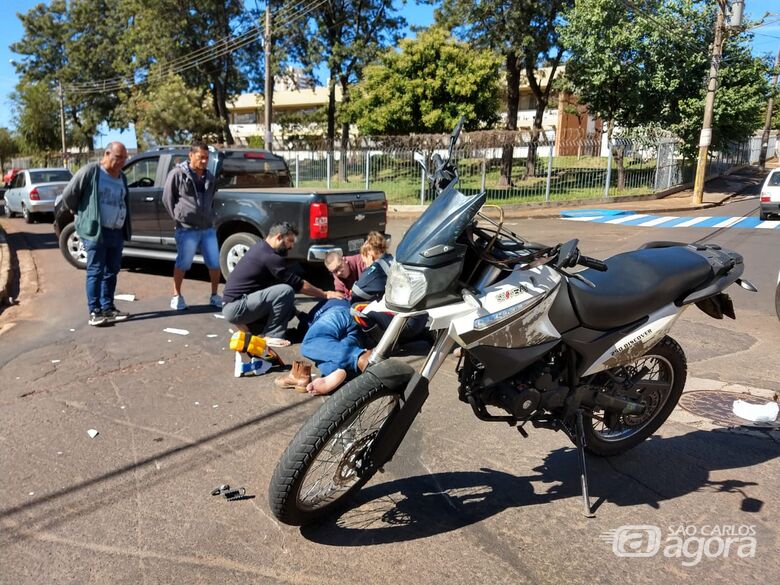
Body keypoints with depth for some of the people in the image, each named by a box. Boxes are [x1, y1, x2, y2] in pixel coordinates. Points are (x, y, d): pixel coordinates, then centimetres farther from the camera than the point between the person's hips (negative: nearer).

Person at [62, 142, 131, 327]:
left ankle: (108, 308, 20)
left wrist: (125, 229, 15)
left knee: (112, 271, 11)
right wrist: (82, 215, 5)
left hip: (117, 232, 7)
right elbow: (68, 195, -7)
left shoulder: (121, 177, 15)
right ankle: (95, 312, 1)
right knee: (95, 272, -3)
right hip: (95, 232, -7)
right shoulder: (90, 171, -9)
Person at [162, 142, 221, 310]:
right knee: (183, 264, 1)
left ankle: (214, 296, 20)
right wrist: (179, 217, 0)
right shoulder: (178, 174, -6)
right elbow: (167, 198, -1)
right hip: (187, 229, -5)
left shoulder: (209, 177, 12)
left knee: (215, 263, 5)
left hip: (208, 228, 5)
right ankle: (176, 296, 17)